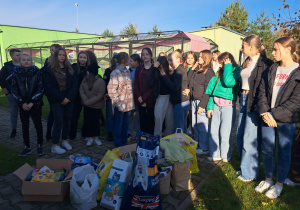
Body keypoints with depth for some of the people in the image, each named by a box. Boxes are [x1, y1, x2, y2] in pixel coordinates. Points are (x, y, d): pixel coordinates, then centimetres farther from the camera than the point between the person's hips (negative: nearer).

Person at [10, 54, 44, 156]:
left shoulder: (37, 72, -4)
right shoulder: (16, 73, 1)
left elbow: (40, 88, -6)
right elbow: (14, 90, 2)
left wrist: (32, 103, -10)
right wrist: (22, 103, -7)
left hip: (35, 103, -2)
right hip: (23, 104, 2)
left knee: (38, 124, 1)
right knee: (25, 125, 8)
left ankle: (39, 145, 16)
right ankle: (27, 147, 19)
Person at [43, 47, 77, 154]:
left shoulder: (70, 70, 10)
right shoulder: (49, 70, -1)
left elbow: (74, 85, 3)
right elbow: (49, 87, -8)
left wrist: (68, 98, -10)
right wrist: (61, 98, -13)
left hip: (68, 100, 4)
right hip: (56, 100, -4)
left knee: (67, 120, 9)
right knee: (59, 121, -7)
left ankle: (64, 140, 26)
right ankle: (54, 146, 3)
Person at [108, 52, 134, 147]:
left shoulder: (127, 71, 12)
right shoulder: (115, 73, -10)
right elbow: (111, 90, -14)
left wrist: (131, 102, 11)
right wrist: (118, 103, -17)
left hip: (128, 104, 6)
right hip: (120, 105, -6)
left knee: (125, 125, 15)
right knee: (118, 125, 6)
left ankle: (124, 143, 30)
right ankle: (118, 145, 19)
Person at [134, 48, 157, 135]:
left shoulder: (155, 68, -1)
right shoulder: (138, 68, 9)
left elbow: (154, 85, -6)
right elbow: (136, 84, 4)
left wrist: (144, 98, -11)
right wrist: (139, 98, -8)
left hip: (150, 99, -2)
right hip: (140, 100, 3)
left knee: (150, 120, 4)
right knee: (142, 120, 8)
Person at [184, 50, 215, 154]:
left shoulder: (209, 72, -7)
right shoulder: (196, 70, 17)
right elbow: (190, 84, 20)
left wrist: (202, 105, -16)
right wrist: (188, 90, -1)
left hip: (202, 101, -8)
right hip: (194, 100, 8)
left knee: (202, 125, -2)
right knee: (195, 125, 12)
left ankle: (204, 148, 10)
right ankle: (198, 145, 25)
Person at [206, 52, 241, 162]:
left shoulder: (237, 71, -3)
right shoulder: (219, 72, 15)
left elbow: (229, 82, -24)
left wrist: (227, 66, -11)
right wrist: (210, 106, 9)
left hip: (228, 106, -6)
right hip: (216, 105, 6)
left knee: (225, 134, -1)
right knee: (213, 131, 8)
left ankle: (225, 156, 16)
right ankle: (215, 154, 20)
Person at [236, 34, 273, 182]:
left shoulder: (266, 64, -12)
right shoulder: (247, 62, 13)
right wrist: (241, 99, 14)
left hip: (255, 104, -8)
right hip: (244, 100, 8)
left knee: (250, 140, 0)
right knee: (240, 136, 13)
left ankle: (250, 173, 18)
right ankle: (245, 167, 31)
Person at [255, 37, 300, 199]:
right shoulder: (271, 70, 8)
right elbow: (262, 92, 4)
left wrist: (273, 114, -18)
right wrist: (264, 113, -9)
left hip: (286, 120, -4)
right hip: (267, 118, 4)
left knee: (283, 152, 9)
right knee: (267, 150, 12)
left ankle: (279, 184, 26)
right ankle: (268, 180, 30)